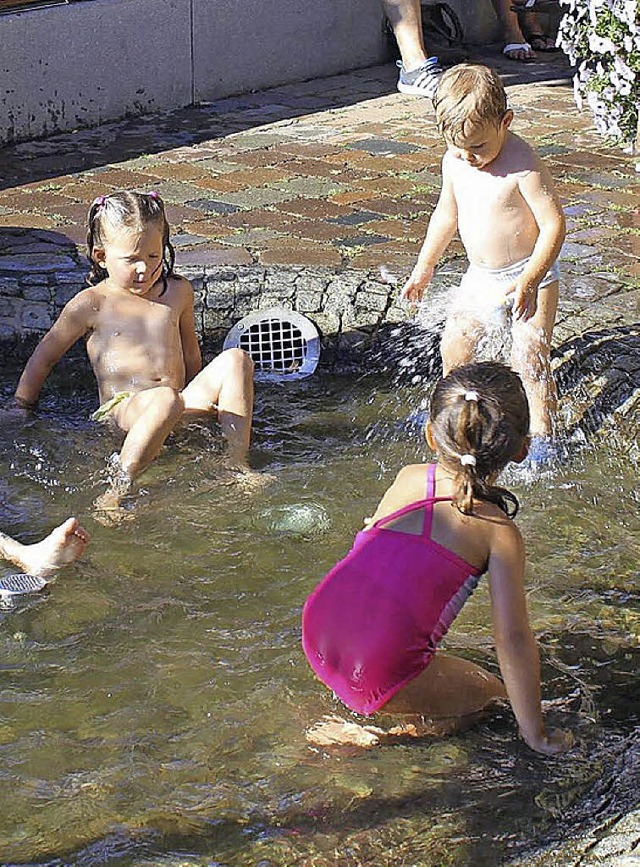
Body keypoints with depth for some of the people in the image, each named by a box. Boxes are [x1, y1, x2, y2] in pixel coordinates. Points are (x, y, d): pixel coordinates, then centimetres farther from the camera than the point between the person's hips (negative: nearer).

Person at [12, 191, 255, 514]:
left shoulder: (178, 292, 14)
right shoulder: (91, 304, 1)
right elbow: (43, 358, 9)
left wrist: (201, 395, 34)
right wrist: (20, 413, 11)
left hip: (181, 403, 5)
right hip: (122, 408, -5)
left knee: (236, 360, -18)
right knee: (166, 400, -41)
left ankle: (238, 466, -19)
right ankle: (114, 494, -41)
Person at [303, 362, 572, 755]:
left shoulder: (408, 478, 8)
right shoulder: (500, 533, -5)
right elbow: (513, 638, -6)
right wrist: (535, 733, 3)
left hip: (317, 636, 7)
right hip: (381, 676, -7)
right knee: (488, 692, 18)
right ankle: (371, 733, 2)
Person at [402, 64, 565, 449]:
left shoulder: (523, 165, -24)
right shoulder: (454, 161, -3)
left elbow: (554, 223, -22)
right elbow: (447, 214, 14)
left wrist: (528, 282, -28)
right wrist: (425, 267, 19)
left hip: (529, 275, -7)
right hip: (480, 276, 7)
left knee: (530, 358, -9)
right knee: (454, 345, 11)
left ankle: (542, 433, 6)